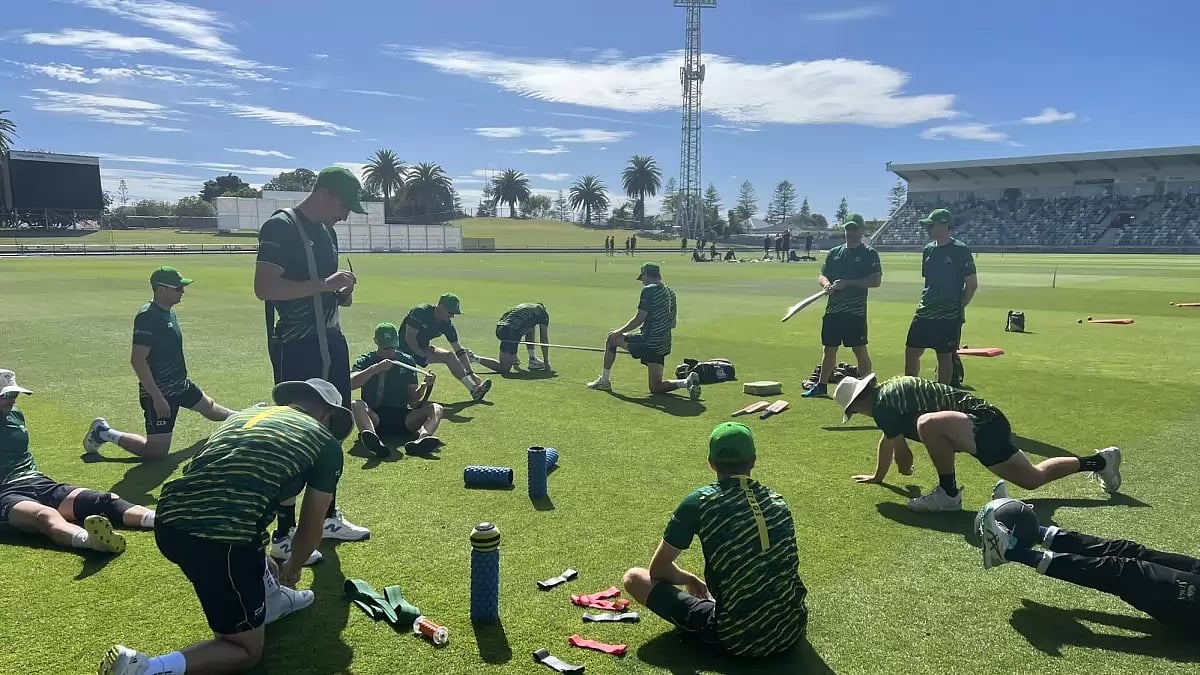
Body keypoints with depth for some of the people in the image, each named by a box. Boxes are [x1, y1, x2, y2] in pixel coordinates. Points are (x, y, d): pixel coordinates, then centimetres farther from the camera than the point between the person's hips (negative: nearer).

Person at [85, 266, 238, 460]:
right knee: (157, 451, -7)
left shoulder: (169, 312, 7)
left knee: (210, 408, 32)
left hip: (180, 385, 10)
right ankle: (104, 433, 8)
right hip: (160, 392, -10)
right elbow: (137, 360, -26)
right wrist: (157, 397, -27)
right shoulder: (147, 317, -22)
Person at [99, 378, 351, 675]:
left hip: (168, 522, 7)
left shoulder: (247, 413, 27)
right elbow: (311, 527, 19)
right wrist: (292, 568, 41)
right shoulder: (327, 443, 11)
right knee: (247, 650, 14)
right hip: (219, 538, -7)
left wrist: (265, 563, 52)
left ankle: (270, 599, 44)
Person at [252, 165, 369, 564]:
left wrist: (342, 293, 4)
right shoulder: (280, 227, -14)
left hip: (331, 341, 9)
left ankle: (328, 517, 29)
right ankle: (284, 534, 8)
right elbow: (264, 287, -23)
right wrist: (324, 285, -24)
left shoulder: (327, 231, 13)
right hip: (296, 348, -9)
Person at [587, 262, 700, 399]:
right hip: (664, 345, 8)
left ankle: (604, 381, 15)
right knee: (656, 388, 11)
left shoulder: (649, 290, -10)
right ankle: (686, 382, -12)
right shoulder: (670, 292, 15)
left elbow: (639, 319, -13)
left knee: (612, 339, 12)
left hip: (648, 341, -8)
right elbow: (672, 324, 19)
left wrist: (620, 332, -1)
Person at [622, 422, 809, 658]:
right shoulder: (777, 501, 5)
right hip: (793, 633, 5)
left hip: (738, 641, -4)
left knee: (634, 577, 5)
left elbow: (659, 569, 1)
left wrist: (692, 580, 22)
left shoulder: (699, 502, -9)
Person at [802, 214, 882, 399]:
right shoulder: (834, 252, 14)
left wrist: (848, 283, -17)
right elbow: (822, 275, 14)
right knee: (829, 349, 13)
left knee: (860, 349, -4)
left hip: (856, 311, -5)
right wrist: (826, 283, -11)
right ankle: (822, 385, 24)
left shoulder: (869, 253, -2)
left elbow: (876, 280, -11)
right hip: (833, 309, 5)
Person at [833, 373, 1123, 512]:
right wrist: (877, 476, 40)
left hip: (982, 424, -10)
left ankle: (949, 494, -18)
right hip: (983, 425, 10)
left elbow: (902, 453, -11)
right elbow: (888, 439, 29)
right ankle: (1100, 460, 41)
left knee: (928, 423, -36)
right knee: (1033, 478, 26)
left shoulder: (882, 403, -16)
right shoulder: (890, 389, 14)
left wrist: (903, 468, 13)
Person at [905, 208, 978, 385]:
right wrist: (927, 302, 12)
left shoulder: (960, 250, -9)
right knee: (911, 351, 5)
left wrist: (959, 307, -6)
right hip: (925, 312, 6)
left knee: (945, 356, 3)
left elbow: (972, 284, -6)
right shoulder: (928, 249, 10)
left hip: (949, 317, -6)